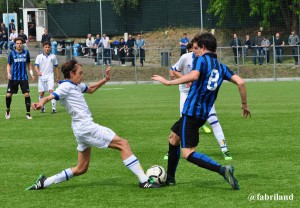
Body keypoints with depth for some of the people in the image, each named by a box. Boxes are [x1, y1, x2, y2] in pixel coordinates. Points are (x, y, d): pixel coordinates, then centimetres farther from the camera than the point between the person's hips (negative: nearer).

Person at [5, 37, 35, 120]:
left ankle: (28, 113, 2)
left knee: (27, 94, -8)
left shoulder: (26, 53, 3)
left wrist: (31, 73, 3)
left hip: (24, 78, 0)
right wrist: (8, 73, -9)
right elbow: (9, 65, 7)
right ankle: (8, 110, 21)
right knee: (8, 95, -3)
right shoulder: (12, 53, 0)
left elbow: (28, 64, 14)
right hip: (13, 78, 0)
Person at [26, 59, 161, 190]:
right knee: (123, 144, -7)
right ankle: (144, 181, -8)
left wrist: (105, 80, 19)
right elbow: (51, 97, -29)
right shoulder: (66, 86, -12)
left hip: (82, 129, 11)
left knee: (81, 168, 16)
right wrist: (41, 103, -50)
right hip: (86, 127, -11)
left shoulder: (76, 86, 15)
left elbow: (90, 89, 33)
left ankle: (44, 182, 12)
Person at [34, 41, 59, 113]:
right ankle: (42, 107, 20)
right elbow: (36, 66, -7)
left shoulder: (53, 56, 6)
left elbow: (56, 67, 15)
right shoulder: (39, 57, 2)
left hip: (50, 77, -1)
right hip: (42, 77, 1)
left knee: (51, 91, -15)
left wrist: (57, 76, 15)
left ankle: (54, 108, -17)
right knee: (41, 93, 4)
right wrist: (38, 72, -28)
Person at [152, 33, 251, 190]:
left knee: (188, 153, -12)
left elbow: (194, 76, -28)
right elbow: (240, 82, 3)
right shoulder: (221, 67, 13)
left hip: (191, 111, -9)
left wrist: (168, 82, -25)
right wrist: (244, 104, 14)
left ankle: (222, 170, -29)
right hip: (204, 114, 9)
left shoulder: (201, 60, -7)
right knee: (174, 137, 28)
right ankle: (169, 178, 37)